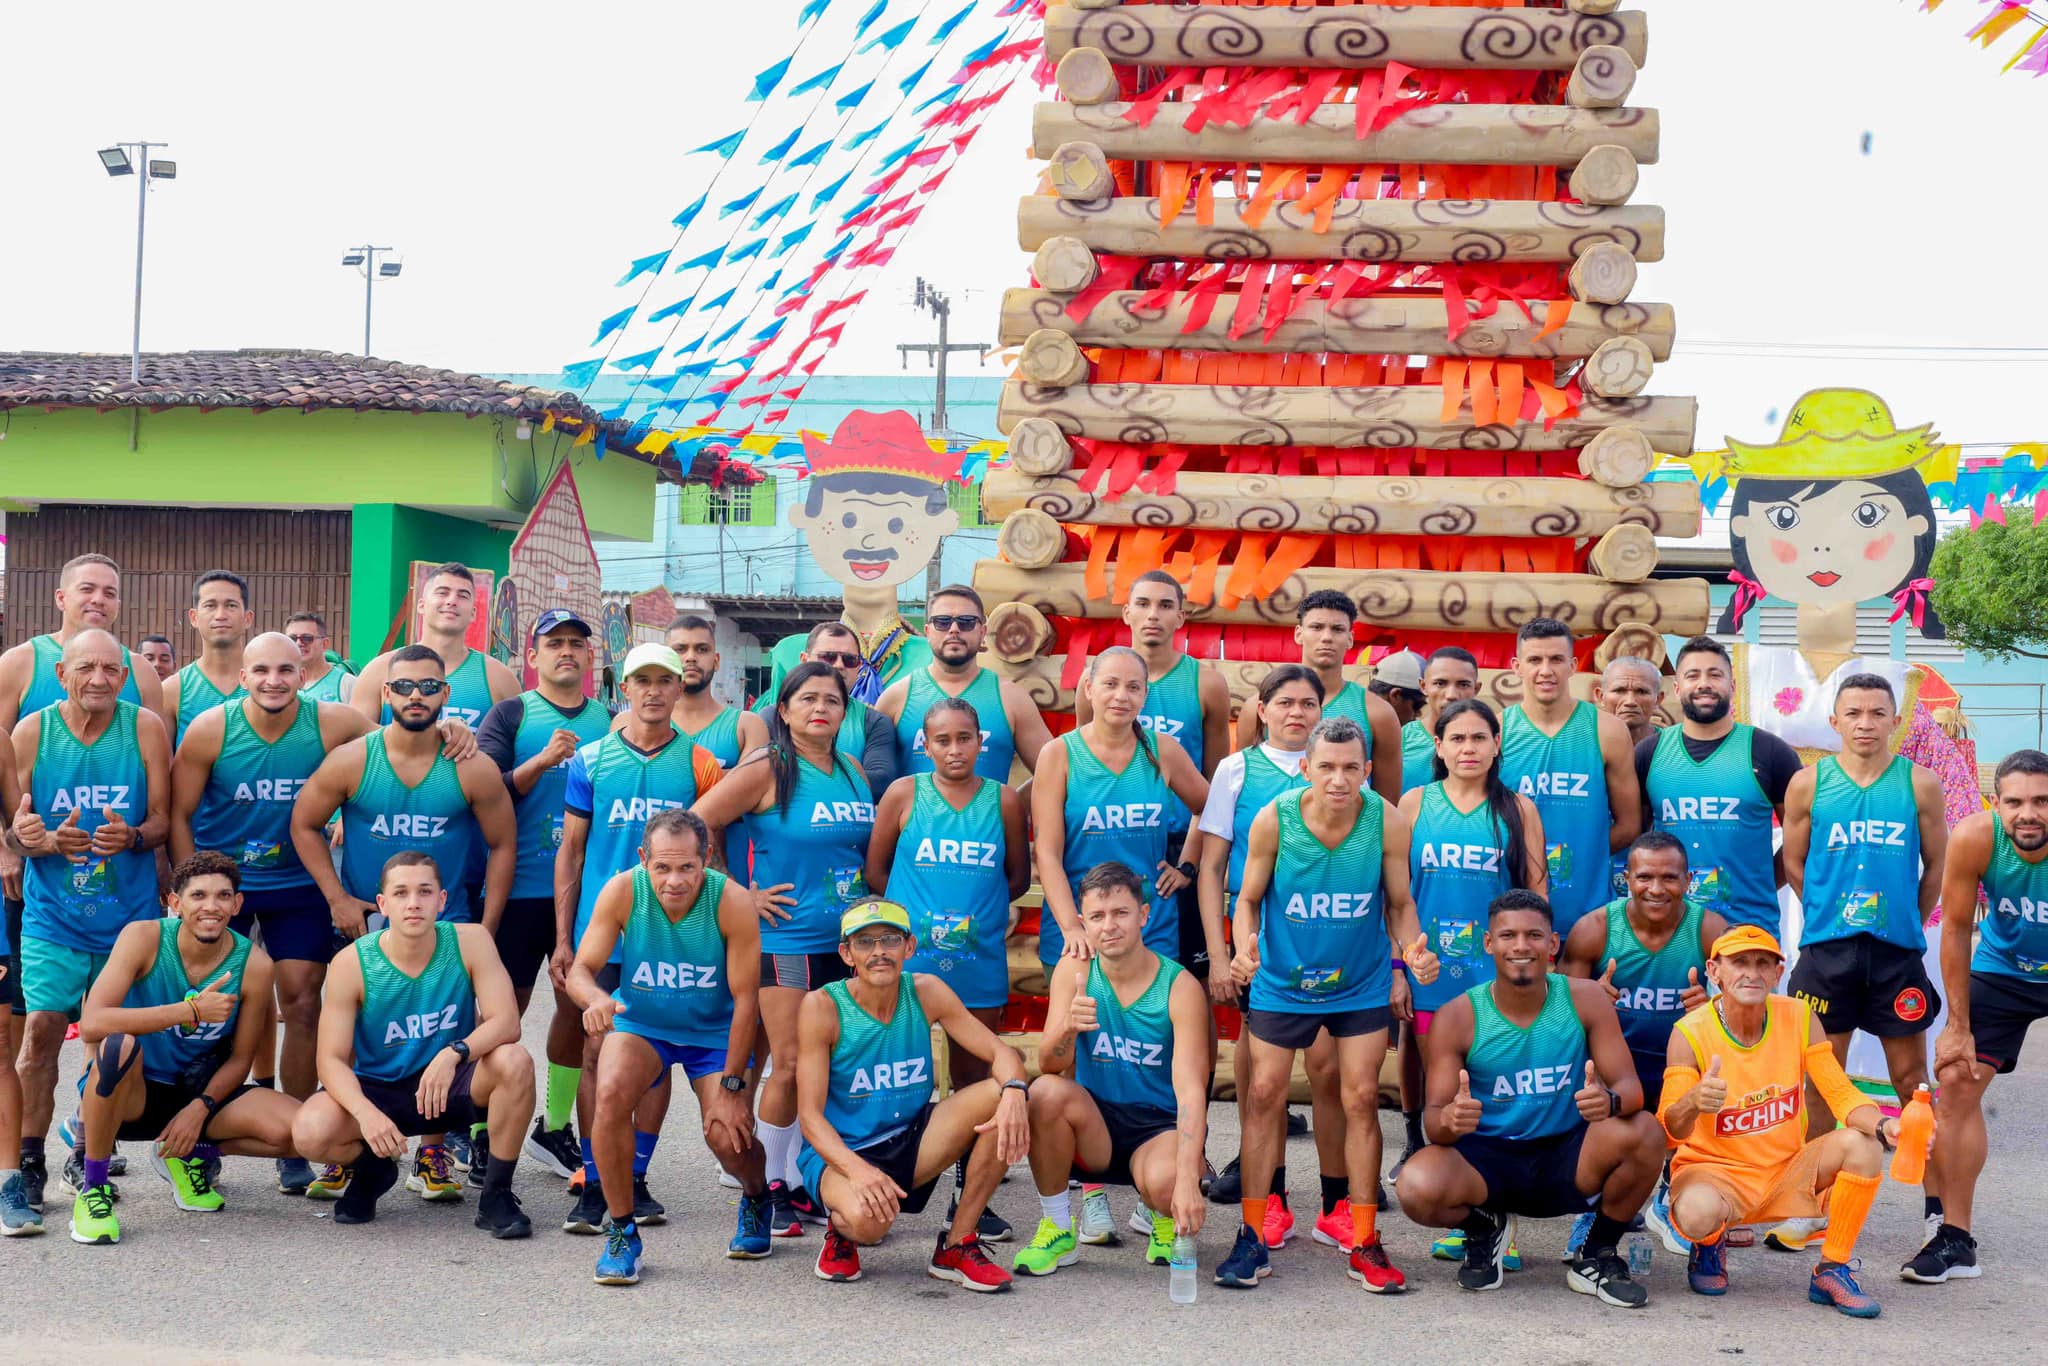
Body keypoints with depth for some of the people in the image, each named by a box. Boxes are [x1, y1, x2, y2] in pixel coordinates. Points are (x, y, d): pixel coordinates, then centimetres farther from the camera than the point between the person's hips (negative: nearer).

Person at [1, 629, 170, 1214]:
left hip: (130, 909, 0)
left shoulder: (146, 728, -4)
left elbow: (163, 819, 1)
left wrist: (132, 837, -21)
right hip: (52, 909, 0)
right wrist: (52, 843, -18)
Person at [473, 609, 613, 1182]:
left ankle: (555, 1127, 20)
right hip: (521, 886, -3)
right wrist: (544, 760, -21)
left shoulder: (610, 720, 11)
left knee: (579, 1003, 8)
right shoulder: (511, 715, 1)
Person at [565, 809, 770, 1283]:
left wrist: (731, 1086, -20)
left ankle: (756, 1200, 23)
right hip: (640, 1022, 1)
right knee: (611, 1093, -28)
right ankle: (621, 1230, -9)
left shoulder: (733, 902, -26)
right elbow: (581, 969, -19)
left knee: (728, 1135, -16)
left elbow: (745, 998, -20)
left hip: (715, 1031, -1)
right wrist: (595, 998, -44)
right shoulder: (622, 891, -22)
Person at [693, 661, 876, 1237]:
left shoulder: (853, 773, 11)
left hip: (847, 940, 6)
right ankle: (769, 1186, 8)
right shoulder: (767, 769, -7)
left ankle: (801, 1180, 17)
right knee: (791, 1064, -6)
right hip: (787, 937, -6)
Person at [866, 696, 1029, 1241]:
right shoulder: (904, 793, 0)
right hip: (908, 956, -2)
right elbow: (875, 868, 6)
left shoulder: (1004, 800, 3)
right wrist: (914, 911, 3)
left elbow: (1018, 875, 11)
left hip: (980, 959, 2)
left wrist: (978, 908, 4)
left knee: (973, 1074, 9)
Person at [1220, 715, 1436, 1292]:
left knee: (1362, 1099, 1)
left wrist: (1411, 948, -23)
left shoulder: (1387, 821, -17)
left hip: (1362, 984, 0)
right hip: (1282, 980, 0)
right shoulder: (1273, 820, -19)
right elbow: (1250, 898, -5)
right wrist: (1245, 944, -25)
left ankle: (1365, 1244, 11)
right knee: (1265, 1094, 1)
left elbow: (1400, 903, -4)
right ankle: (1252, 1238, 12)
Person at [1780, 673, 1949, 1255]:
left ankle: (1935, 1210, 12)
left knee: (1912, 1077, 5)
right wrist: (1831, 915, 7)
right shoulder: (1808, 784, 2)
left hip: (1898, 951, 0)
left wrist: (1909, 923, 10)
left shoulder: (1920, 785, 1)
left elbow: (1936, 865, 9)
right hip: (1826, 947, 0)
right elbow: (1793, 863, 8)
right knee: (1819, 1078, 6)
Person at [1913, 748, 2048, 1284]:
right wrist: (1958, 1026, -11)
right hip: (2002, 971, 2)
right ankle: (1955, 1240, 4)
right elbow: (1956, 929, -14)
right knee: (1956, 1084, -4)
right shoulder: (1974, 839, -28)